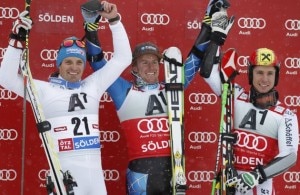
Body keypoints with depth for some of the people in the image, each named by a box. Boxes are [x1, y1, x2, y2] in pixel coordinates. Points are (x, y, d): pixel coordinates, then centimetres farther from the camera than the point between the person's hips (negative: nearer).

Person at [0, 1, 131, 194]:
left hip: (94, 169, 4)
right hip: (64, 171, -4)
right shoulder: (45, 89, 7)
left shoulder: (93, 84, 15)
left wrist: (114, 20, 11)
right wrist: (17, 40, -4)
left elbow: (123, 58, 18)